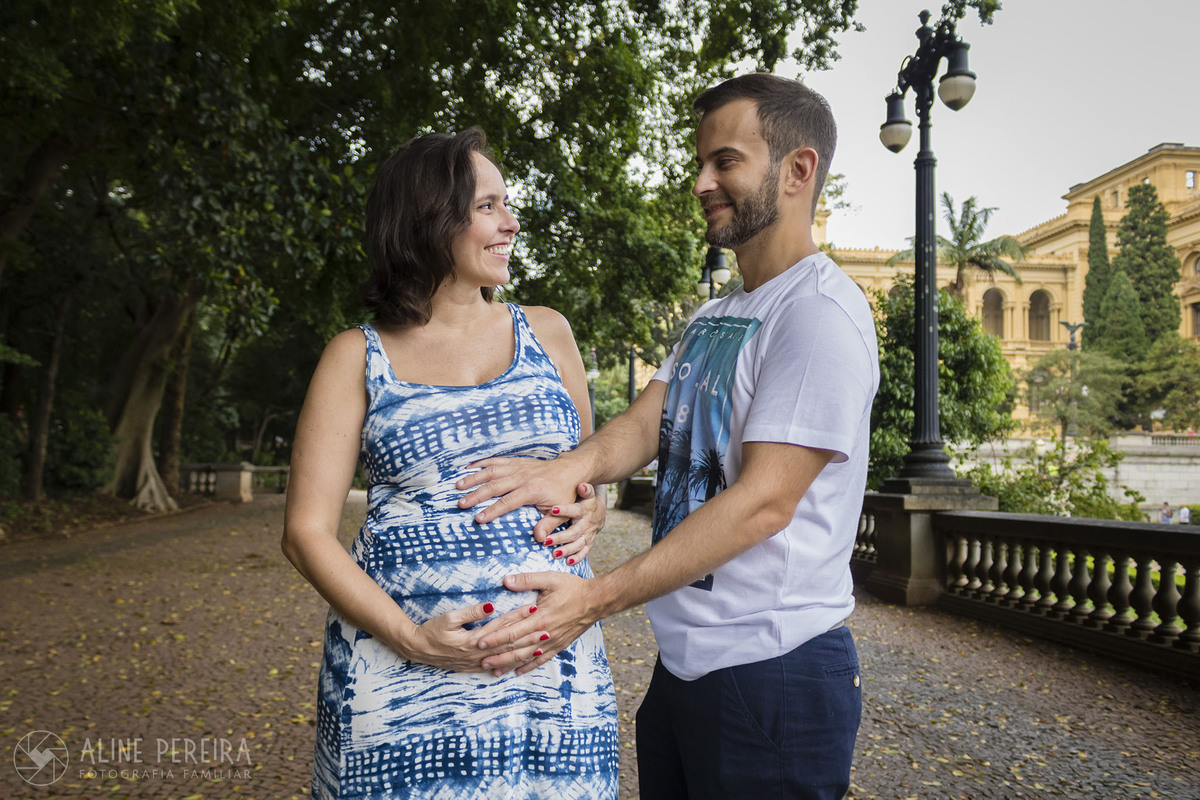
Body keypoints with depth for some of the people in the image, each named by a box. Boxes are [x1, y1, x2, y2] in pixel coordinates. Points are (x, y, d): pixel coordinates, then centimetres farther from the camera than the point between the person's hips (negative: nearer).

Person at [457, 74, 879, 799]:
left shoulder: (821, 312, -15)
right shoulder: (712, 319, 14)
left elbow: (765, 500, -21)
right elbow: (649, 422, 4)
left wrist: (596, 600, -24)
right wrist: (572, 466, -19)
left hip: (774, 668, -8)